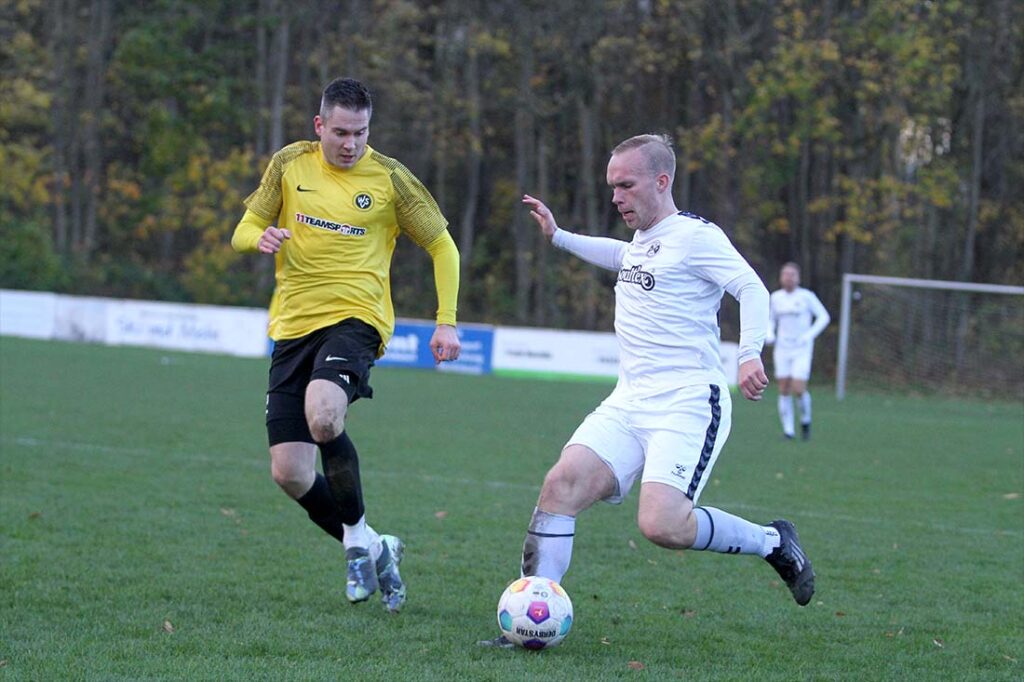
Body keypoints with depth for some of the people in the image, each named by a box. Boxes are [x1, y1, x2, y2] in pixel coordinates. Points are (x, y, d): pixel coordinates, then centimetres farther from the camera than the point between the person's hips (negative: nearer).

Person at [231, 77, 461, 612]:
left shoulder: (389, 178, -1)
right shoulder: (289, 165, 6)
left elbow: (442, 247, 8)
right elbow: (243, 232, 10)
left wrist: (446, 322, 0)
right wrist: (260, 238, -14)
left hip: (355, 318, -4)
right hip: (292, 326, 4)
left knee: (323, 417, -34)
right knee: (289, 474, -4)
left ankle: (358, 538, -12)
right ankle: (373, 550, 19)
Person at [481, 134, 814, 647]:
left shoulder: (696, 236, -7)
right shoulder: (641, 239, 19)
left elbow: (751, 289, -17)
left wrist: (749, 354, -33)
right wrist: (558, 237, 42)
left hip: (688, 405, -8)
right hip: (629, 402, 8)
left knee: (662, 525, -23)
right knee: (562, 484, -14)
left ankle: (773, 542, 2)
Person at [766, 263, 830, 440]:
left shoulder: (806, 296, -6)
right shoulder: (776, 297, 6)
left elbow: (824, 317, -2)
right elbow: (771, 319, 19)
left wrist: (809, 335, -12)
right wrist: (770, 334, -1)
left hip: (802, 350, -4)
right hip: (782, 350, 4)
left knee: (798, 389, -13)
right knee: (784, 390, 0)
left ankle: (805, 419, 14)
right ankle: (788, 429, 8)